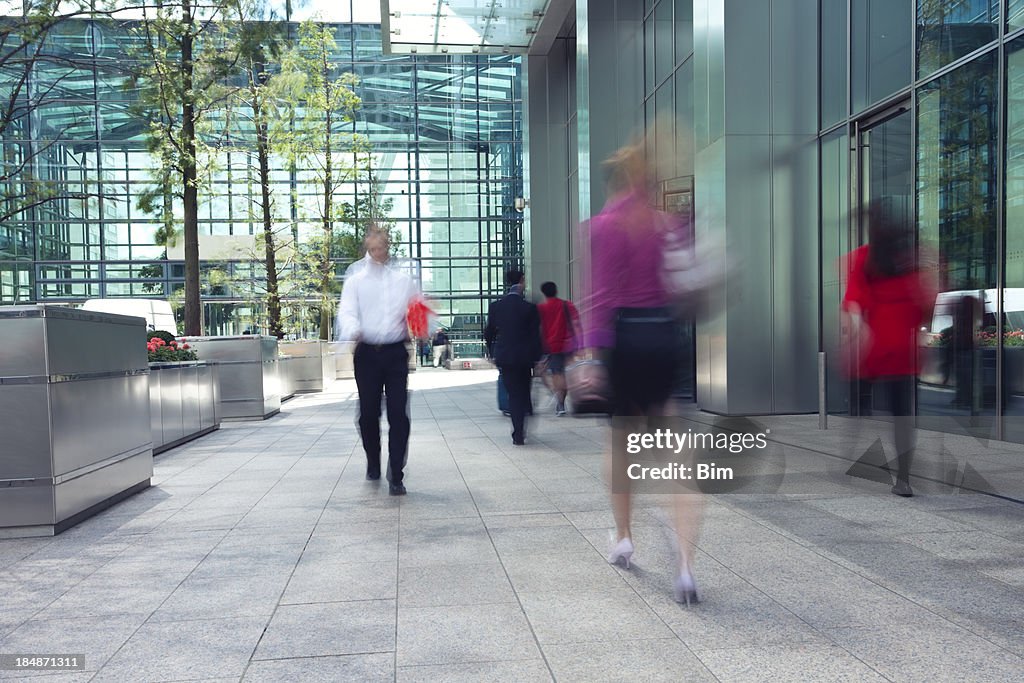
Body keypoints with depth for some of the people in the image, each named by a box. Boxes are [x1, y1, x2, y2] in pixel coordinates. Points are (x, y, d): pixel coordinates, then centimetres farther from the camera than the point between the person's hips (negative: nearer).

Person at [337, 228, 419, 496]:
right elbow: (346, 312, -5)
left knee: (398, 415, -6)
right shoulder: (355, 281, 7)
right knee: (368, 413, 6)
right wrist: (353, 330, -28)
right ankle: (373, 464, 29)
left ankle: (396, 476, -1)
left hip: (396, 353, 0)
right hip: (367, 353, 0)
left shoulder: (404, 281, 12)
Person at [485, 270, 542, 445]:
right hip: (524, 357, -2)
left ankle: (518, 433, 9)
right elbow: (535, 336, -8)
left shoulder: (495, 306, -1)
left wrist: (493, 354, 18)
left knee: (513, 394, 11)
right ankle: (519, 434, 15)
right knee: (523, 394, 13)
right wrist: (536, 358, 0)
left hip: (503, 356, 2)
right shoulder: (529, 308, -10)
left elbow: (488, 333, 6)